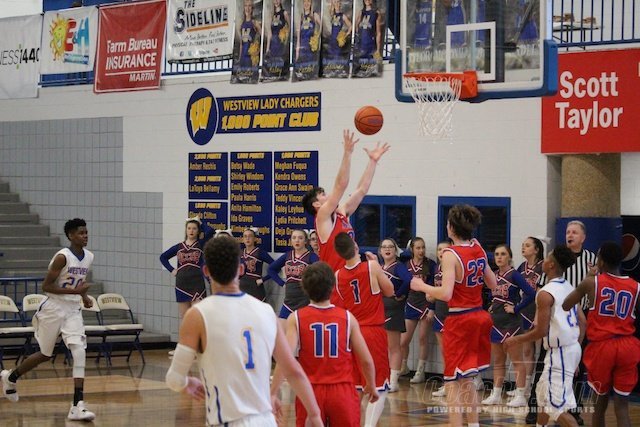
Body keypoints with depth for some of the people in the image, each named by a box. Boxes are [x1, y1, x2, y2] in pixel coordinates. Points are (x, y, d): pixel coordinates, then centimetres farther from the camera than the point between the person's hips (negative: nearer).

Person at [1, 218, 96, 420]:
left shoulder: (89, 257, 4)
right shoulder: (62, 257, -18)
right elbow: (46, 286, -17)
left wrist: (84, 295, 4)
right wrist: (74, 290, -24)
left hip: (73, 310, 5)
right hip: (53, 309, -5)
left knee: (79, 352, -15)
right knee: (45, 355, 10)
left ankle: (78, 406, -18)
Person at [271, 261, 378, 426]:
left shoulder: (296, 318, -5)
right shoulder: (347, 318, -2)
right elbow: (366, 360, 1)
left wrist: (272, 394, -13)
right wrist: (371, 386, 18)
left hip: (310, 392, 0)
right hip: (342, 392, 0)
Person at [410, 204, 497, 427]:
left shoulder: (451, 255, -16)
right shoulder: (479, 250, 4)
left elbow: (446, 293, -25)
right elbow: (492, 284, 15)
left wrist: (421, 286, -10)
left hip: (459, 320, -7)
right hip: (479, 316, 7)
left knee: (454, 382, -1)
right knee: (467, 379, 22)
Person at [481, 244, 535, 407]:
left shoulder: (514, 275, -12)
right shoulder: (494, 275, 9)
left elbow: (531, 294, -22)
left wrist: (516, 308, -16)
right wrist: (491, 307, 10)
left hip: (511, 323, -8)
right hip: (495, 322, 8)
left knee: (516, 361, -3)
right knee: (498, 362, 13)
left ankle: (520, 396, -2)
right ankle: (496, 394, 18)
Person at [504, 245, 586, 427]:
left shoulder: (546, 293, -17)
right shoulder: (570, 288, 9)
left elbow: (541, 331, -17)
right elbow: (582, 322, 12)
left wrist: (515, 340, -3)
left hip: (559, 352, -9)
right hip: (573, 348, 9)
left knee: (557, 406, -9)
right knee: (543, 392, 26)